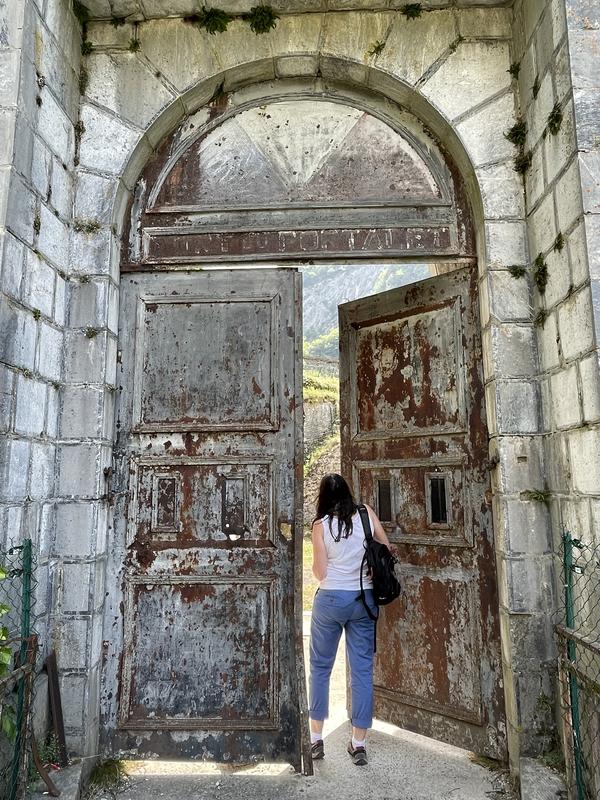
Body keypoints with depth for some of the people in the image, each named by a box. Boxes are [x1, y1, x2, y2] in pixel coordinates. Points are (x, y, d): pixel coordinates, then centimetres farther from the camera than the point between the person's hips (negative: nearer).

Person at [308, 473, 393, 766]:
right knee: (362, 669, 9)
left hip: (331, 599, -2)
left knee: (320, 667, 14)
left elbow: (320, 573, -7)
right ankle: (359, 744, 17)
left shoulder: (321, 524, -7)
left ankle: (316, 739, 22)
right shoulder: (366, 514, -1)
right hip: (365, 599, 2)